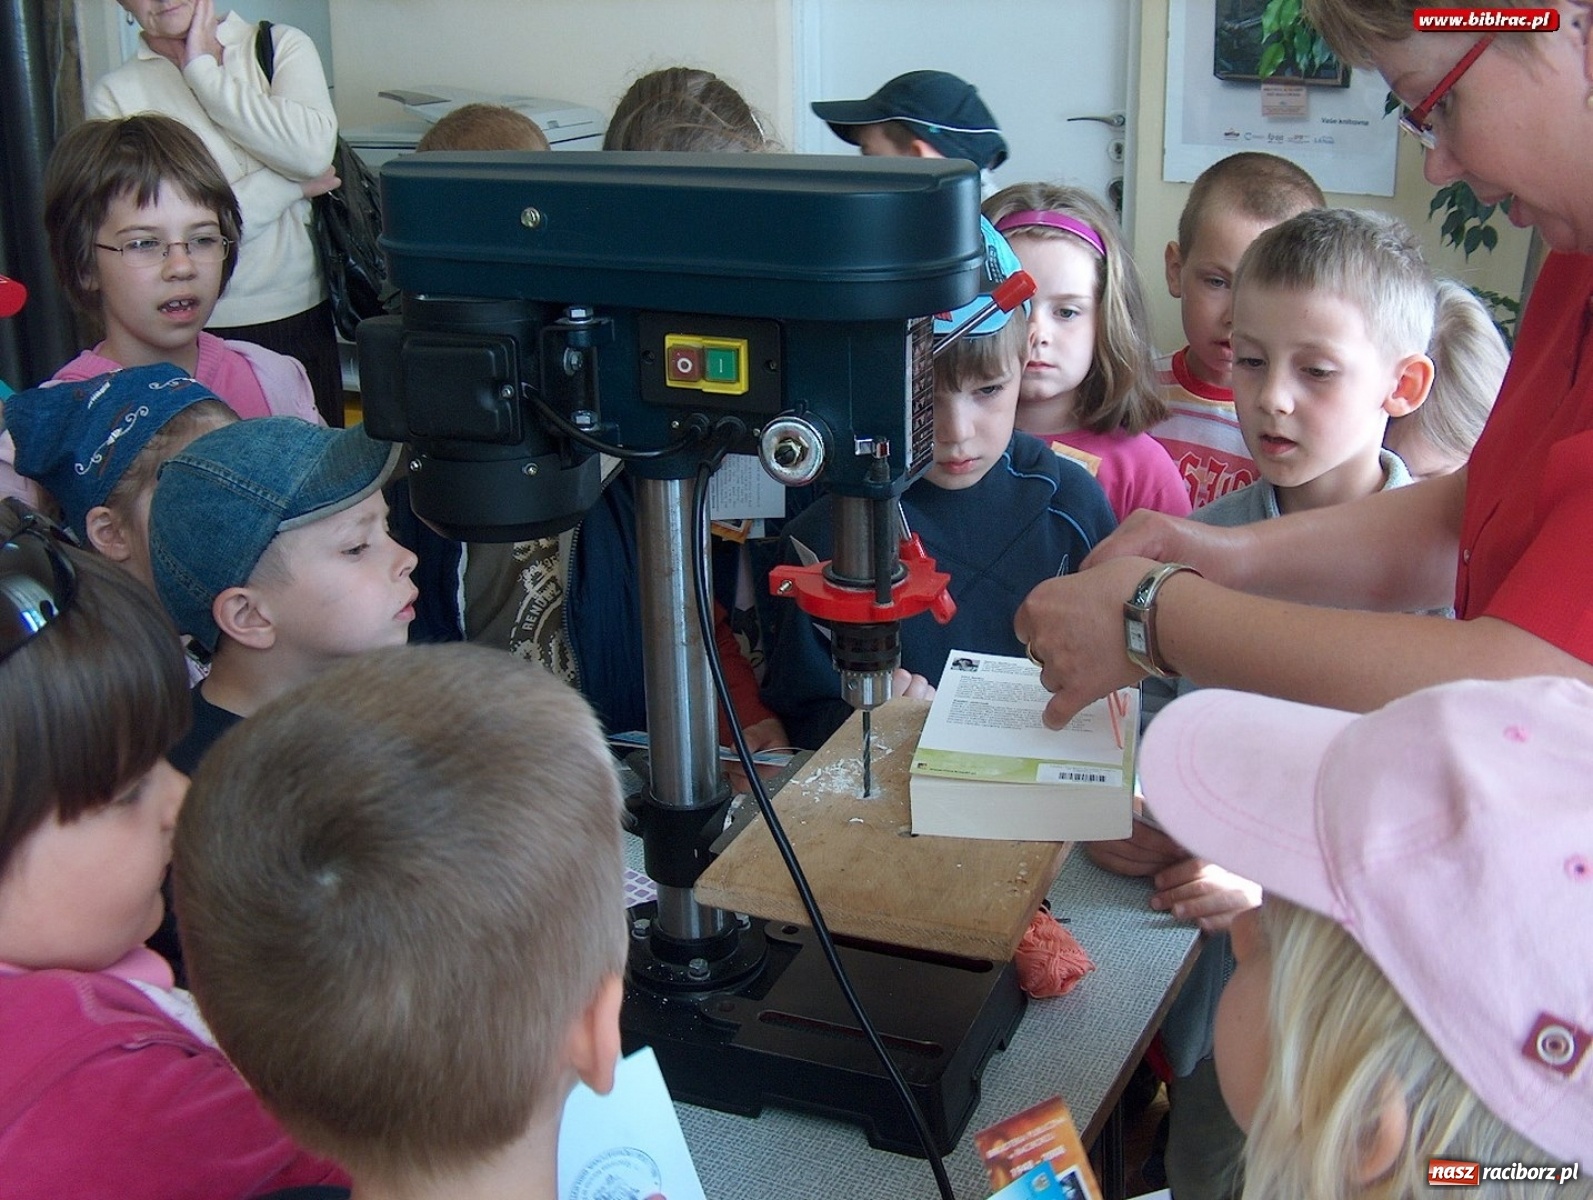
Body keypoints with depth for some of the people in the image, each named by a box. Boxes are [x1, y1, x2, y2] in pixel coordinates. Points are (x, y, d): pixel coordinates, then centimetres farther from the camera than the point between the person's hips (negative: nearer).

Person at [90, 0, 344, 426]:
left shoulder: (282, 47, 5)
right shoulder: (115, 95, 1)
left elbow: (314, 151, -14)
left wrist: (203, 71, -7)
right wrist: (290, 184, -8)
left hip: (299, 315, 2)